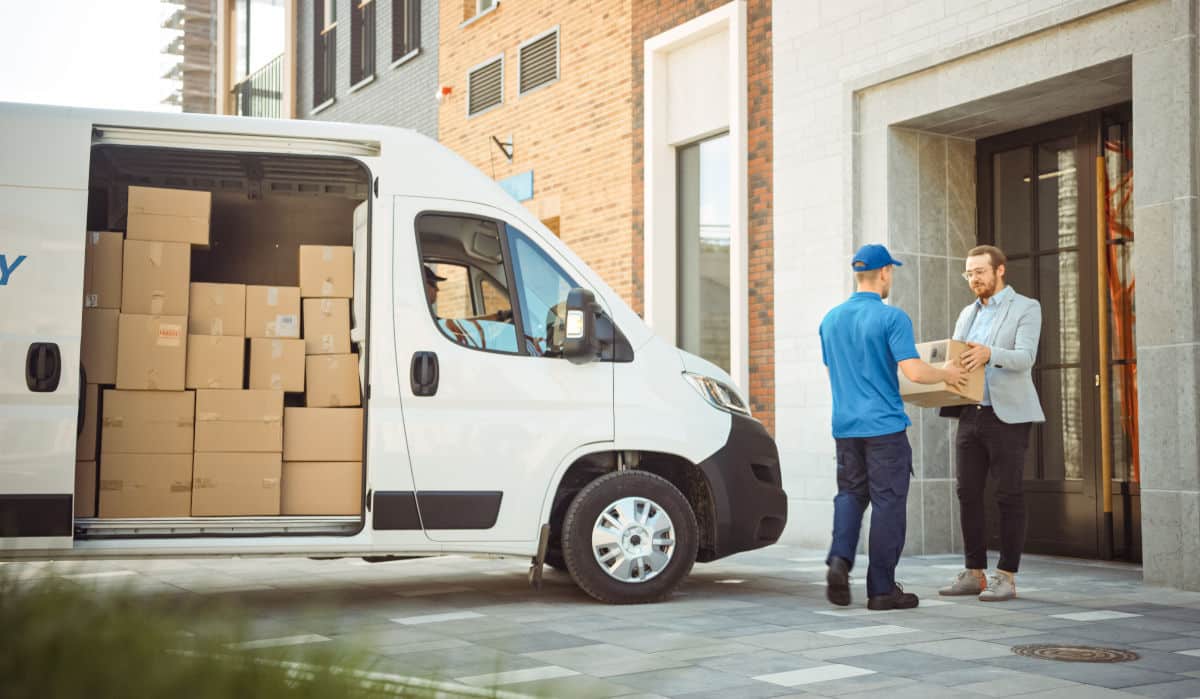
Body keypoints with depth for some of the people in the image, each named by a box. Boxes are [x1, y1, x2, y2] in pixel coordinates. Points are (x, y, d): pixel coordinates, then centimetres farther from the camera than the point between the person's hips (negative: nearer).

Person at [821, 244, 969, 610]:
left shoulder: (831, 319, 8)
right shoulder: (892, 318, -11)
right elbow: (914, 371, -18)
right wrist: (947, 373, 0)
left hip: (845, 425, 5)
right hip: (884, 425, -5)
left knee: (850, 493, 15)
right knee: (887, 503, 2)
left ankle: (840, 559, -7)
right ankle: (882, 588, 6)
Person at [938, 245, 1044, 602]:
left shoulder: (1026, 308, 0)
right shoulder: (967, 314, 19)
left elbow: (1025, 357, -15)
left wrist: (989, 354, -33)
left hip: (1007, 416, -6)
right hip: (970, 414, 6)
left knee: (1009, 496, -2)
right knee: (968, 493, 4)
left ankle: (1006, 577, 4)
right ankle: (974, 573, 12)